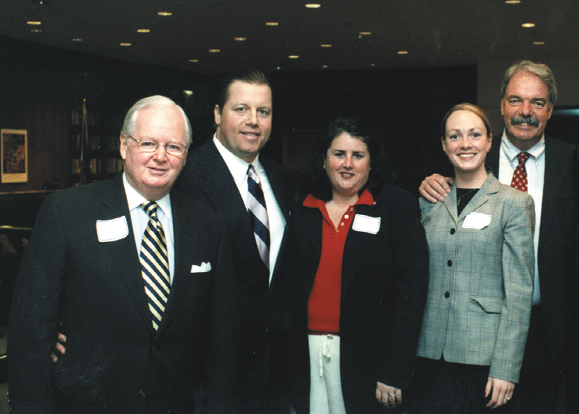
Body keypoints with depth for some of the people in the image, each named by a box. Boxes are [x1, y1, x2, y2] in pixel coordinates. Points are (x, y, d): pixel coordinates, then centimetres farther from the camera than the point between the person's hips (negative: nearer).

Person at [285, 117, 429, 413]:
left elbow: (412, 289, -8)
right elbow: (291, 290, 11)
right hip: (306, 354, 3)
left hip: (368, 357, -3)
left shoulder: (397, 207, -2)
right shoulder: (303, 213, 9)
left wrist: (394, 372, -13)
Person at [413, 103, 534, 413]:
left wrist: (506, 368, -11)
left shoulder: (514, 203, -2)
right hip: (430, 352, 3)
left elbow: (519, 291, -6)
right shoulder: (429, 202, 10)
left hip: (482, 355, -3)